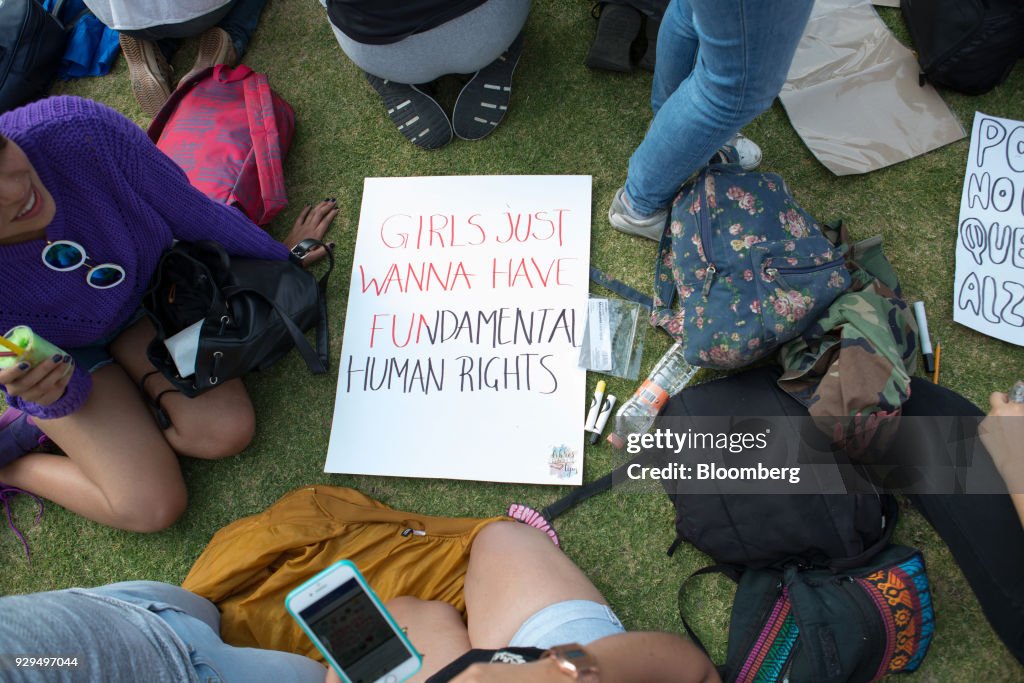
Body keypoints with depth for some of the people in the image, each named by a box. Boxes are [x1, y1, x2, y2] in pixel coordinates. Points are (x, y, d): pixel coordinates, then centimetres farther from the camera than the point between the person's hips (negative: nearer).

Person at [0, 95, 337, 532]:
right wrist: (52, 397, -43)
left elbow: (191, 213, -15)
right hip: (64, 357, -3)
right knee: (155, 506, -12)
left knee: (228, 431, -14)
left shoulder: (79, 130, -36)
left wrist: (282, 255, 0)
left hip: (148, 292, 3)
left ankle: (45, 428, 4)